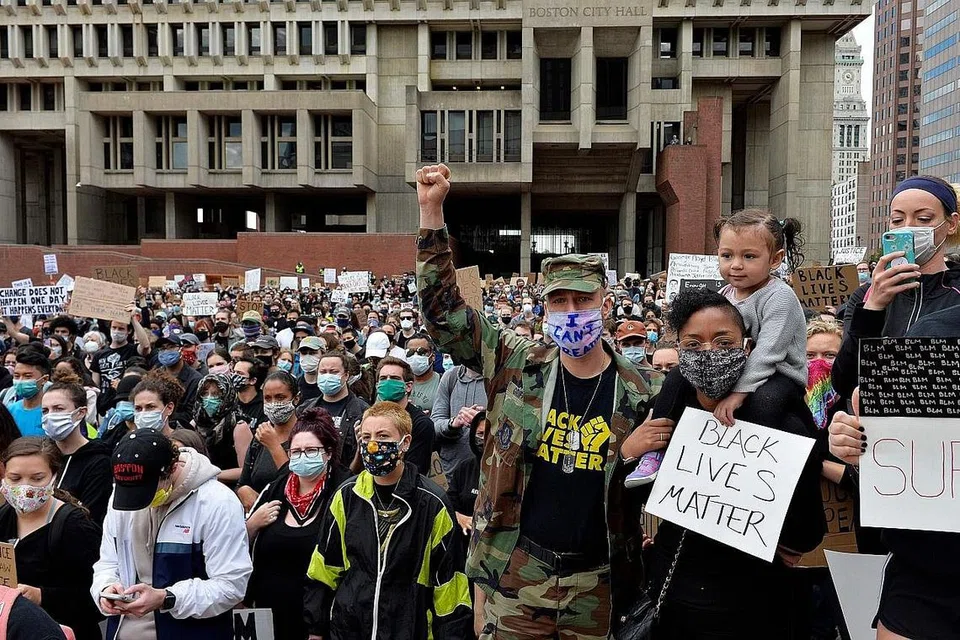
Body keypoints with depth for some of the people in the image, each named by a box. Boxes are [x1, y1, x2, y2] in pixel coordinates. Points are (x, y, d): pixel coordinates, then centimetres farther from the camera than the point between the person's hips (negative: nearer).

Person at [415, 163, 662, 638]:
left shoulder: (640, 393, -5)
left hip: (596, 583, 0)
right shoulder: (516, 366, -5)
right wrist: (431, 211, -11)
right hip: (517, 572, 0)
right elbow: (443, 311, -6)